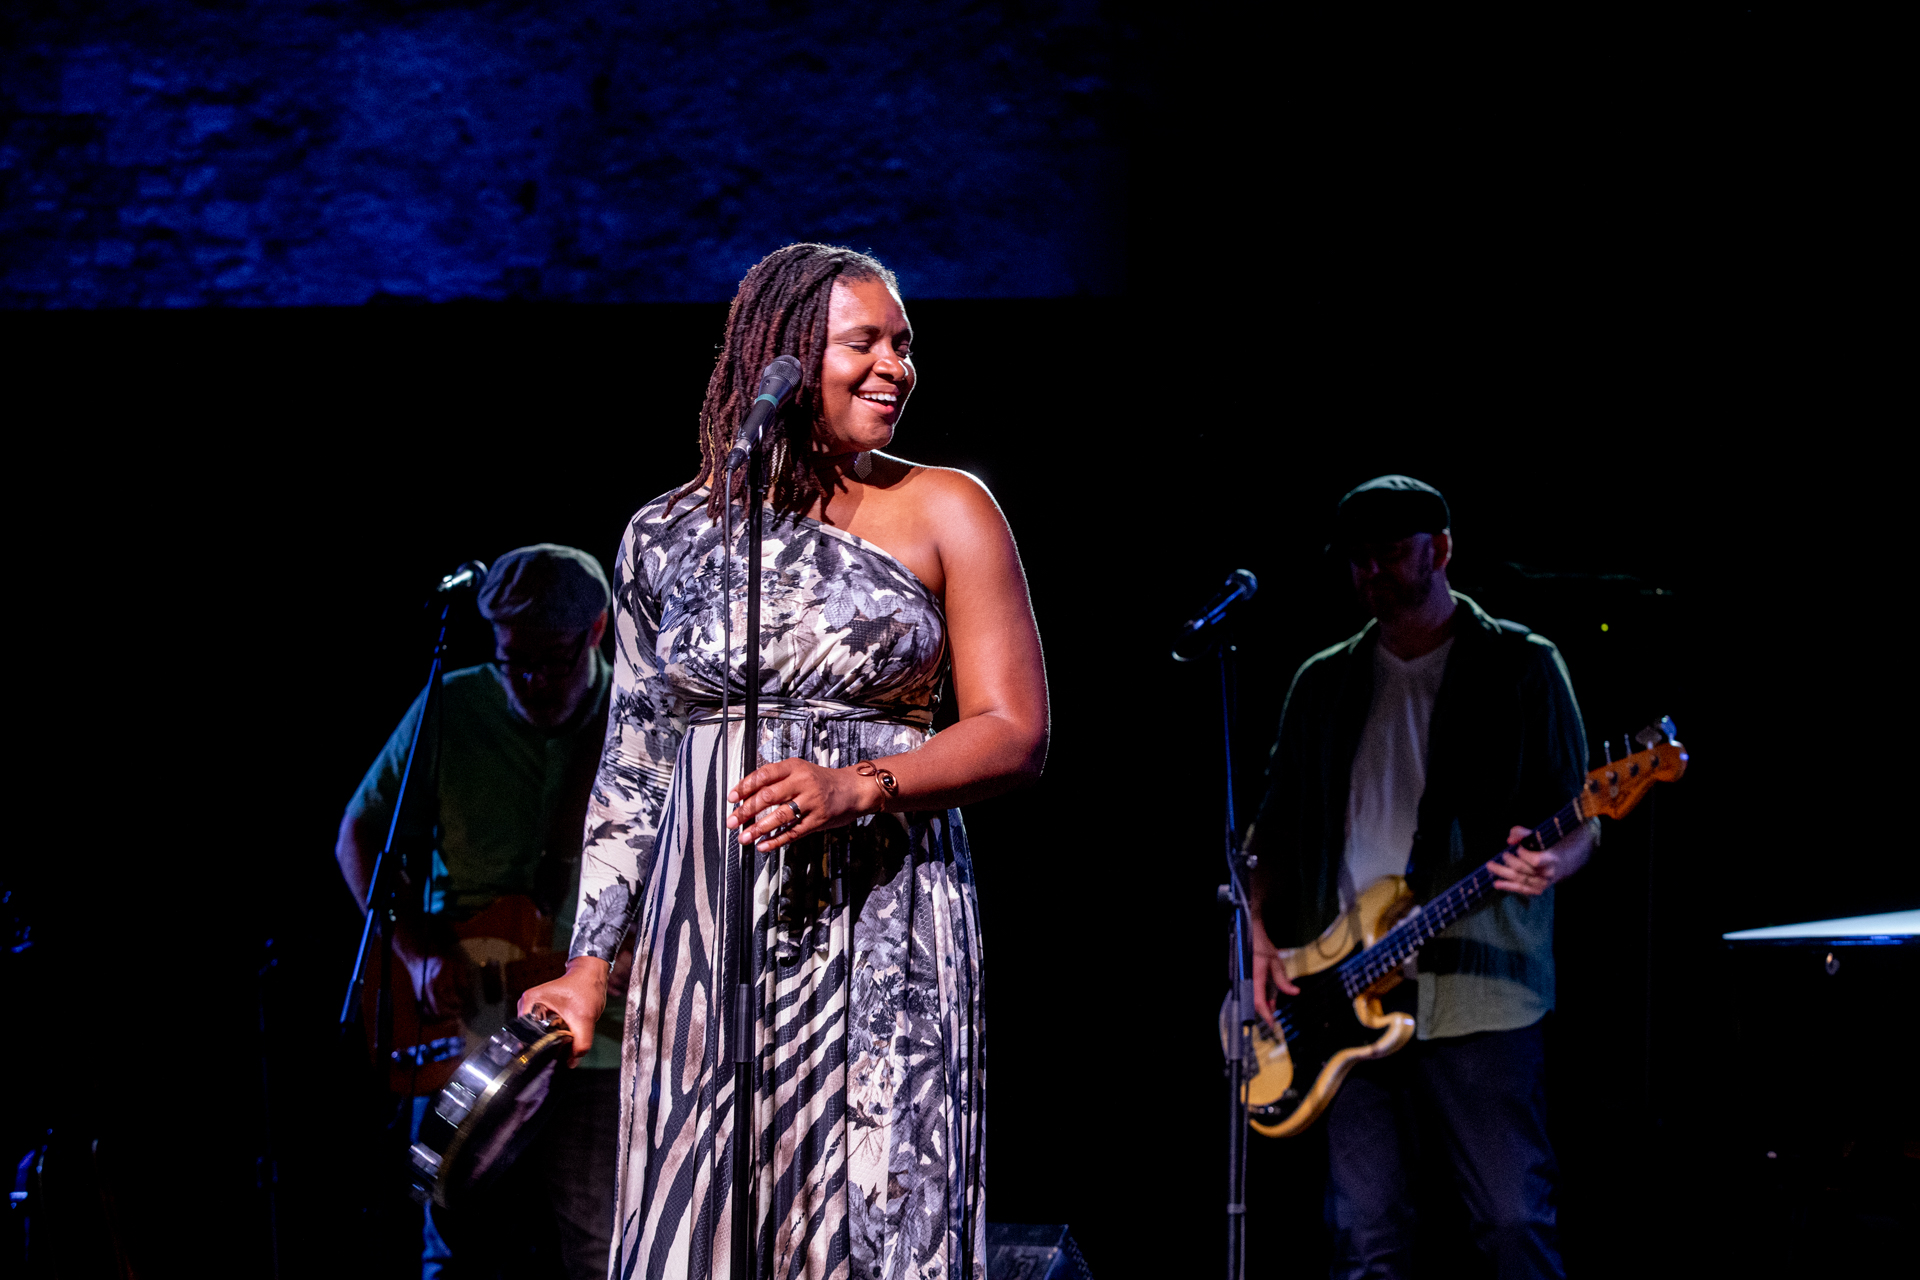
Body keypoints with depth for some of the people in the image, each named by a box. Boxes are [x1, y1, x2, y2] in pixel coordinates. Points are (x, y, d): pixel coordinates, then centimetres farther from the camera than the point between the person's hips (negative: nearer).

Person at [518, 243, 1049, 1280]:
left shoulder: (943, 513, 4)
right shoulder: (666, 535, 10)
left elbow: (1016, 731, -1)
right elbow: (632, 768, 13)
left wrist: (857, 786, -17)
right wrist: (588, 965, 7)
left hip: (883, 930, -2)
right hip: (705, 938, 2)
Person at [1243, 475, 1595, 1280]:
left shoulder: (1520, 668, 4)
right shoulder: (1324, 684, 17)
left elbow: (1579, 818, 1)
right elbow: (1273, 830, 20)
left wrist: (1551, 863, -22)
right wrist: (1263, 939, 5)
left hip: (1477, 992, -4)